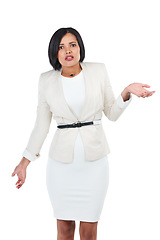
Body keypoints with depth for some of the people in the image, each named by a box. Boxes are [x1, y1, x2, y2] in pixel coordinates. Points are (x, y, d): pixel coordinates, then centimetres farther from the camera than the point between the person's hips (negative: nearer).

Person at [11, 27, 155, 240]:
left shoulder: (98, 71, -1)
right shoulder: (47, 80, -1)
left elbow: (112, 114, 6)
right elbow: (42, 124, 6)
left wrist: (127, 92, -11)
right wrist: (25, 162, 5)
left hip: (94, 160, 0)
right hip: (61, 161, 0)